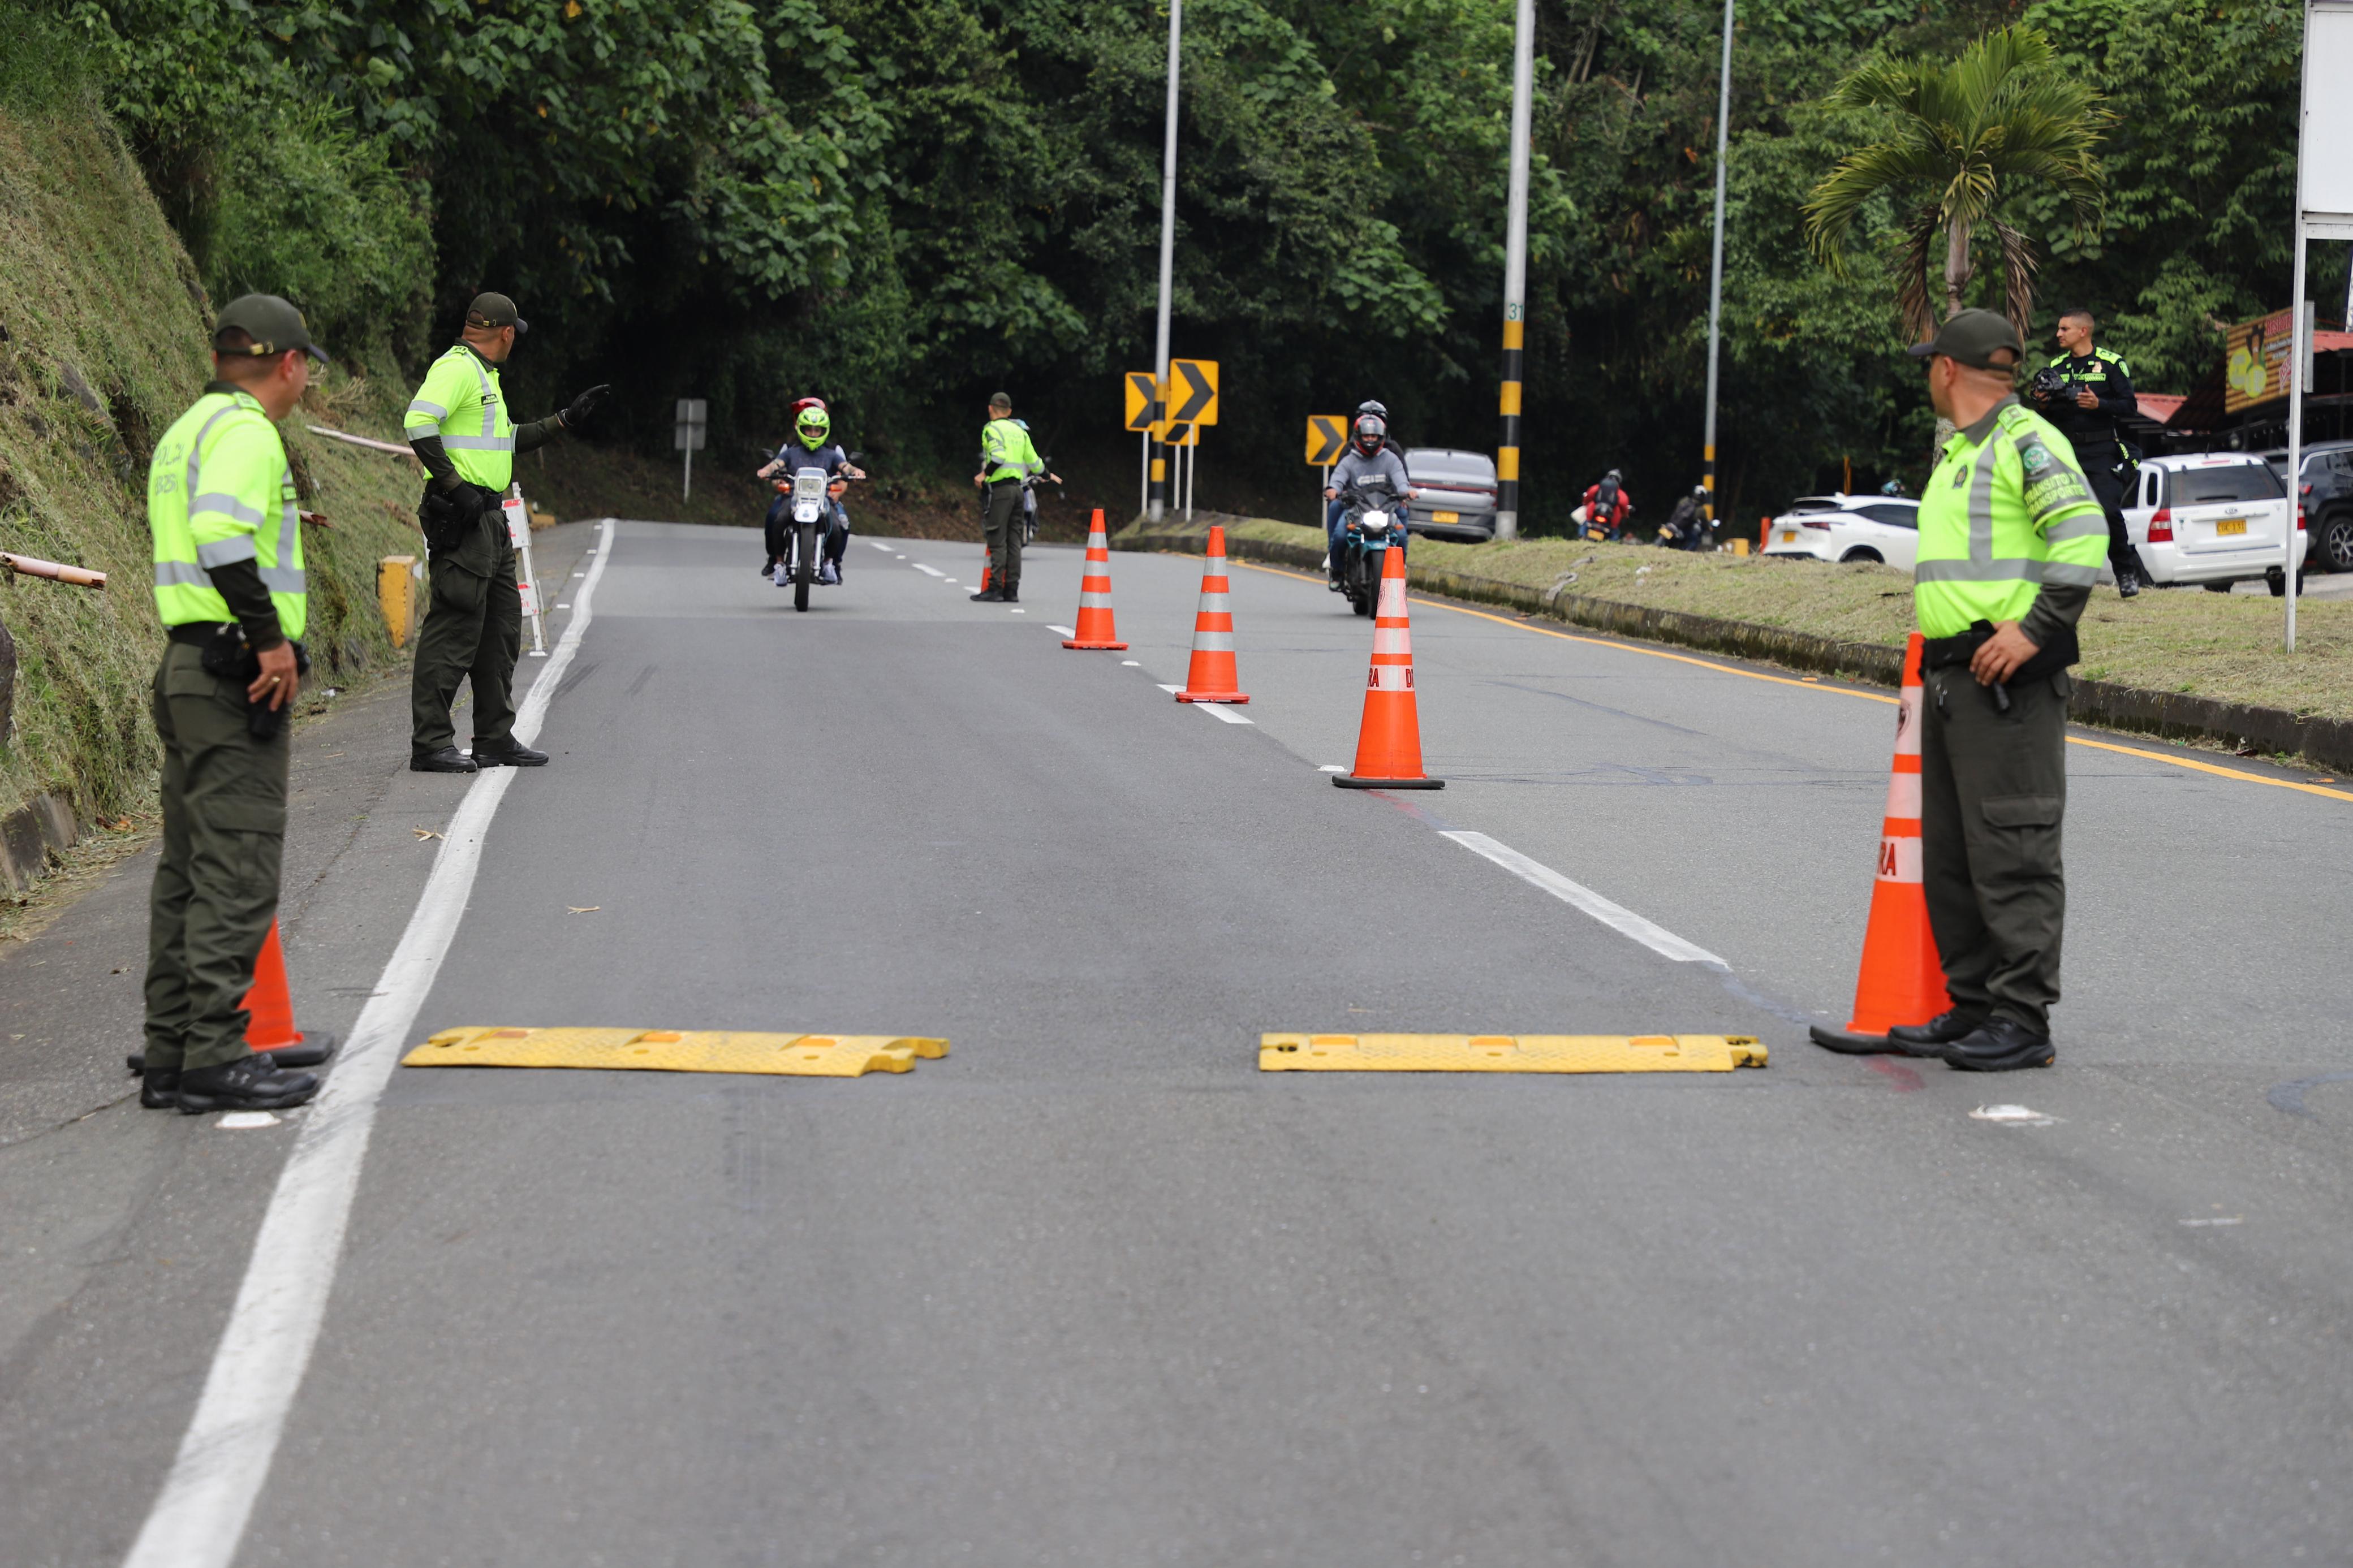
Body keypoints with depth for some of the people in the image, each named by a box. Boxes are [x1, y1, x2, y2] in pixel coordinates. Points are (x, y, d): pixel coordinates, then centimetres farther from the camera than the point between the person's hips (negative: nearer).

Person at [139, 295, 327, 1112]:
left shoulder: (185, 430, 20)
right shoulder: (245, 431, -11)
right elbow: (220, 533, -27)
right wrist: (272, 637, -22)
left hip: (186, 666, 10)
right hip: (237, 678, -10)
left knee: (187, 871, 12)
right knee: (237, 870, -8)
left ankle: (169, 1055, 15)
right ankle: (215, 1056, -8)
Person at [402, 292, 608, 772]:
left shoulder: (483, 375, 22)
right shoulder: (458, 368, -11)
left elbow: (507, 440, 32)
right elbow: (418, 423, -24)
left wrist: (565, 420, 30)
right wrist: (455, 486, -23)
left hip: (489, 518, 11)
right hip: (461, 517, -11)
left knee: (502, 628, 14)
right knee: (454, 627, -10)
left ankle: (496, 740, 20)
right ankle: (430, 744, -9)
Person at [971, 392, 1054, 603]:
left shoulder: (992, 429, -5)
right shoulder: (1019, 431, 17)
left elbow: (999, 456, -21)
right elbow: (1033, 461, 20)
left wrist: (984, 474, -14)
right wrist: (1048, 476, 35)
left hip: (1000, 489, -7)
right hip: (1017, 488, 7)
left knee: (997, 542, -8)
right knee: (1014, 542, 7)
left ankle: (995, 589, -12)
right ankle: (1012, 590, 6)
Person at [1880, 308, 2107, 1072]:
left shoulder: (2026, 441, -8)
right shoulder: (1957, 453, 22)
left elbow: (2084, 536, -19)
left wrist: (2036, 629, -23)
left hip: (2008, 675, -10)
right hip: (1951, 675, 10)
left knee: (2012, 852, -9)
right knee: (1951, 855, 12)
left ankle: (2024, 1021, -7)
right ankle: (1974, 1007, 18)